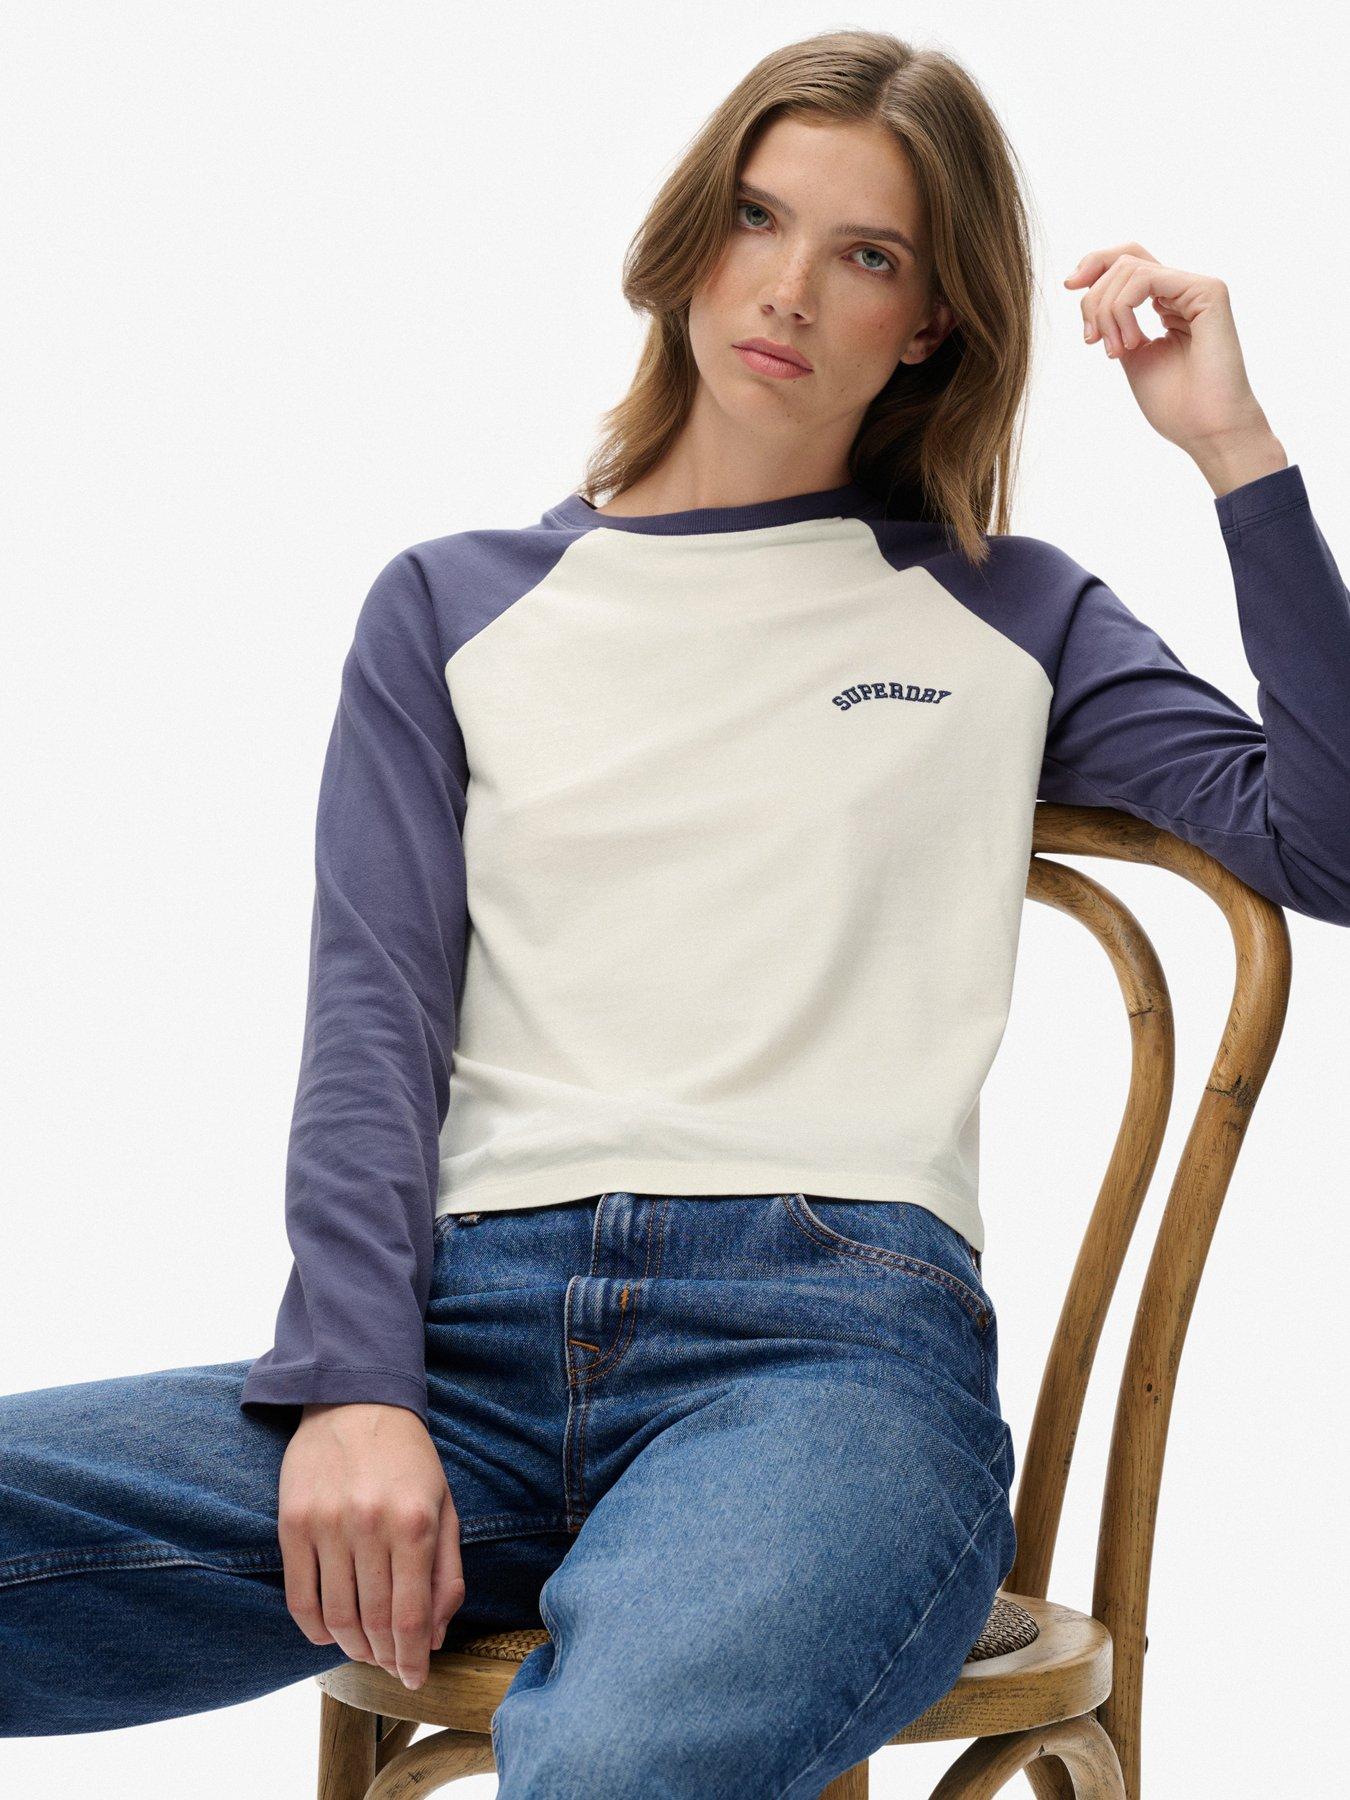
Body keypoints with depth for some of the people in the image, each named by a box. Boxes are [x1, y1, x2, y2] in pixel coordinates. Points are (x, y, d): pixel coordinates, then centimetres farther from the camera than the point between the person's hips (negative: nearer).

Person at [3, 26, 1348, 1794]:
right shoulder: (455, 607, 20)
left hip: (832, 1331, -2)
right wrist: (350, 1388, -10)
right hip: (474, 1329, 2)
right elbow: (374, 1025, 7)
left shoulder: (1003, 618, 19)